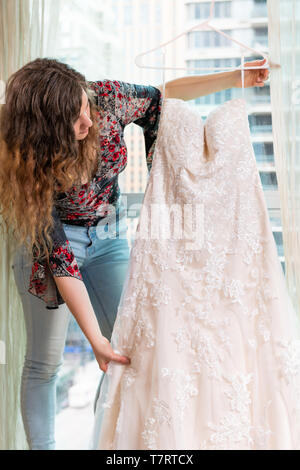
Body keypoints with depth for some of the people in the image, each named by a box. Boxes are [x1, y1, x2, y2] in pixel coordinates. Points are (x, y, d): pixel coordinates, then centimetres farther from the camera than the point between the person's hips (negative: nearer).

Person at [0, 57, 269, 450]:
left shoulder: (106, 99, -22)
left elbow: (162, 96, -1)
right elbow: (58, 256, -28)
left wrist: (236, 78, -7)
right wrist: (94, 337, -30)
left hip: (109, 236, 4)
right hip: (53, 239, -4)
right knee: (45, 362, 0)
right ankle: (41, 446, 18)